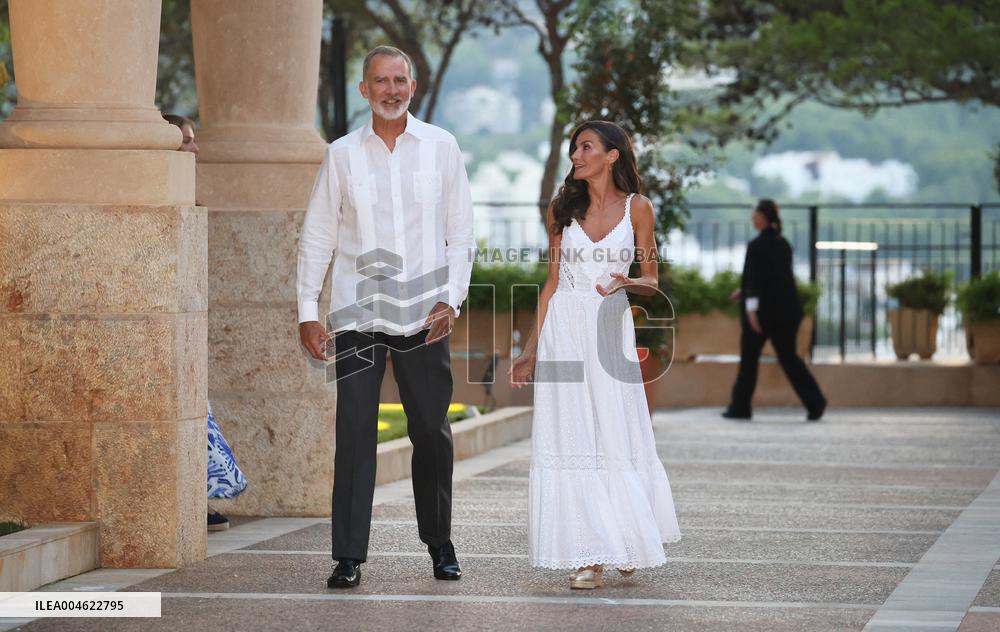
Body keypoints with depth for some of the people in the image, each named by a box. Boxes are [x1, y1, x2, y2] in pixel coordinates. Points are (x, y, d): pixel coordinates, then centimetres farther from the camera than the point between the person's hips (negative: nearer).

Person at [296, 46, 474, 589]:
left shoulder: (441, 148, 5)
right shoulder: (342, 154, 5)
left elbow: (460, 232, 7)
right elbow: (317, 236, 8)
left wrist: (452, 299, -3)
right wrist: (307, 311, 2)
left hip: (424, 314, 0)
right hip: (358, 314, 0)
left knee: (432, 432, 5)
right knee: (354, 433, -5)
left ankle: (440, 545, 20)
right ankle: (349, 557, -3)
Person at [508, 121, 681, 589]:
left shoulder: (636, 207, 2)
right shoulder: (563, 208, 7)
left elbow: (651, 281, 5)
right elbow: (552, 282, 10)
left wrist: (627, 282, -19)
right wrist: (530, 351, 7)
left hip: (611, 327, -1)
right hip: (564, 329, 1)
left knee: (618, 439, 0)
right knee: (570, 439, -4)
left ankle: (626, 542, 21)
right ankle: (588, 556, -3)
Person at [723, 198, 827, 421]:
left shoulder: (757, 245, -13)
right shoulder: (784, 244, 11)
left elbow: (754, 277, -18)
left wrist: (751, 308, -21)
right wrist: (745, 291, 27)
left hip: (763, 309, -7)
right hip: (786, 309, 7)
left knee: (749, 357, 6)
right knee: (788, 355, 9)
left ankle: (740, 407, 12)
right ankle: (815, 401, -5)